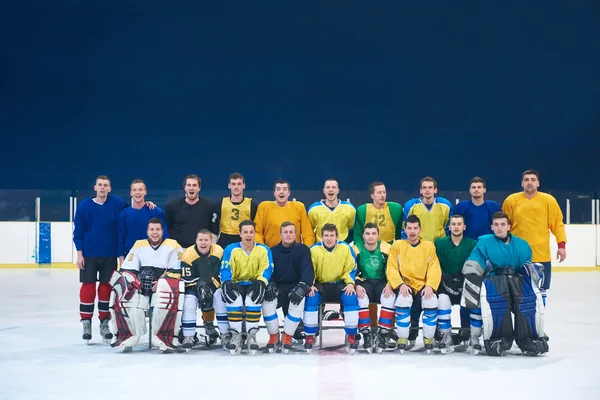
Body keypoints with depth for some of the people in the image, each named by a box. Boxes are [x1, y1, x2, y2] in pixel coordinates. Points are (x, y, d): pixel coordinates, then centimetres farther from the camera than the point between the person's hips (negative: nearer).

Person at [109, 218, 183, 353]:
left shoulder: (173, 245, 8)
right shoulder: (139, 245, 18)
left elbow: (176, 271, -1)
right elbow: (127, 269, 12)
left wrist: (162, 281, -15)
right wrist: (132, 280, -9)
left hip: (163, 287, -3)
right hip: (140, 287, 3)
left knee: (168, 298, -37)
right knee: (123, 297, -27)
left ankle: (165, 338, -28)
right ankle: (128, 337, -19)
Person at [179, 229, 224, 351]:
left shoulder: (219, 251, -13)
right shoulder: (188, 254, -16)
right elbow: (187, 278, -15)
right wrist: (199, 285, -31)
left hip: (214, 286, 2)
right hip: (194, 286, -1)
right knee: (189, 304, -22)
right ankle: (188, 336, -13)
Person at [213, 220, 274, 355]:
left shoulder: (264, 250, 0)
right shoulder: (231, 249, 0)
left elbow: (267, 269, -7)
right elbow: (225, 269, -5)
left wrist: (261, 282, -28)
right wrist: (227, 283, -26)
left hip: (254, 285, 0)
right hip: (236, 285, 1)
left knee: (254, 298, -36)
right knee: (233, 298, -34)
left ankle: (252, 335, -25)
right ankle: (235, 335, -24)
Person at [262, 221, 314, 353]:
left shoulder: (302, 249, -1)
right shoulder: (273, 251, 5)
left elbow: (308, 270, -11)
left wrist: (303, 286, -30)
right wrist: (270, 284, -24)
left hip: (295, 288, -1)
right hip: (277, 288, 1)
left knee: (299, 301, -35)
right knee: (267, 301, -31)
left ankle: (287, 336, -19)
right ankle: (274, 336, -9)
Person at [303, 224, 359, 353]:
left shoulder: (345, 248, -4)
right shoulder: (314, 249, -6)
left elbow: (350, 269, 1)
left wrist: (350, 283, -17)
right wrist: (309, 285, -20)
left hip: (339, 284, 0)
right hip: (320, 284, 0)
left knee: (351, 298, -29)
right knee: (311, 298, -30)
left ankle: (351, 336, -15)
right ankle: (310, 336, -14)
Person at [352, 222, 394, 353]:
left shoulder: (387, 248, -2)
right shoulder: (356, 249, -1)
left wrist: (390, 285, -16)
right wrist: (357, 285, -19)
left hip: (382, 282, 0)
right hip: (364, 282, 0)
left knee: (390, 298, -31)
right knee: (361, 299, -33)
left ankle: (382, 335, -23)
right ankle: (366, 335, -23)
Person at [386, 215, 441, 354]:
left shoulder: (429, 245, 10)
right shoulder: (397, 245, 7)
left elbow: (435, 269, 2)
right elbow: (391, 269, -1)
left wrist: (429, 286, -16)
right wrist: (400, 284, -18)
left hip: (424, 286, 1)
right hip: (405, 286, -1)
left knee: (431, 302, -31)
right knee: (403, 300, -35)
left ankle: (428, 338, -9)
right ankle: (402, 338, -17)